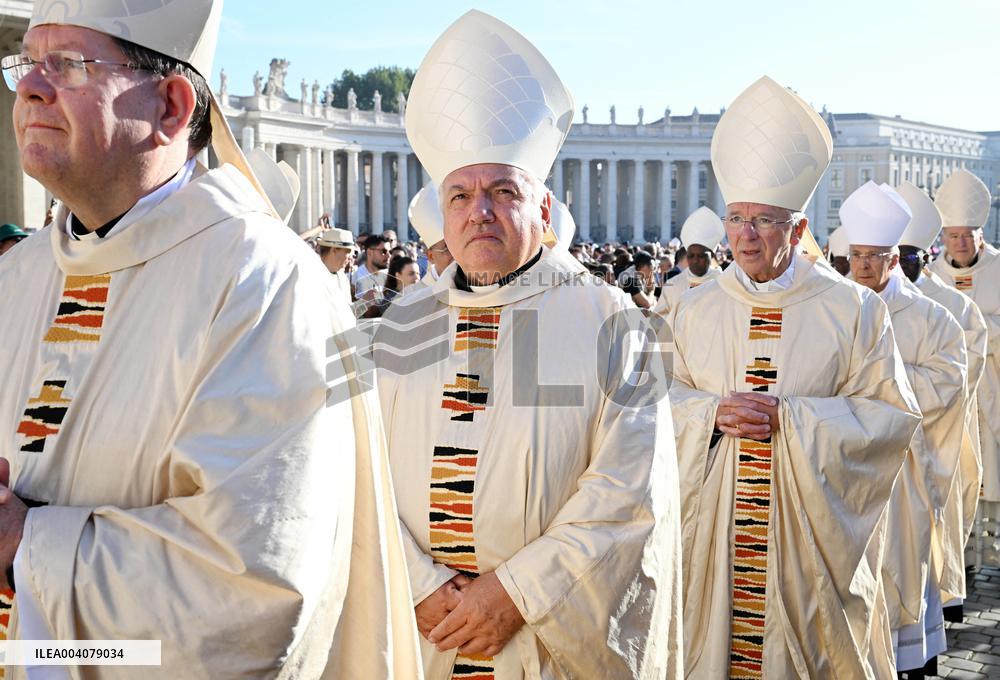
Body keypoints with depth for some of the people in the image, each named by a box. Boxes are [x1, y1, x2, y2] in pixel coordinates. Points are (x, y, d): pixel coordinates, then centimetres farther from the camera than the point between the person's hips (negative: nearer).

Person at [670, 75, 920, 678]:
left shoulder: (854, 309, -3)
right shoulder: (697, 309, 5)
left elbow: (894, 414, -5)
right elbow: (664, 399, 9)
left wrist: (791, 418, -15)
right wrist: (714, 412, -12)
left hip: (811, 522, -2)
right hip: (720, 525, 2)